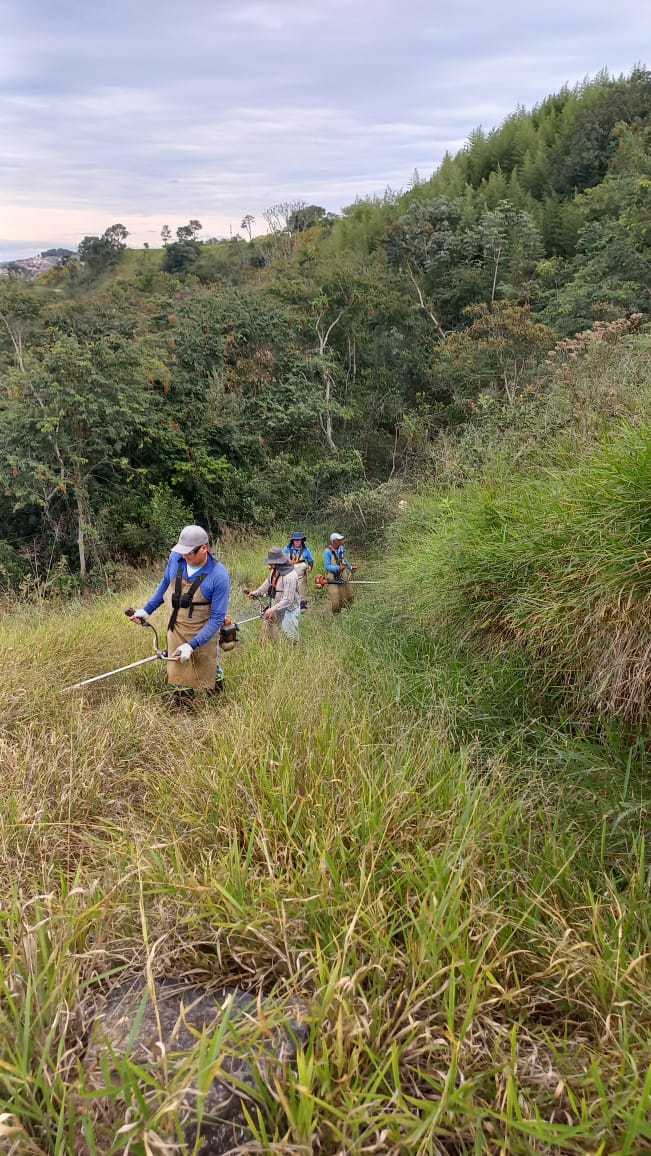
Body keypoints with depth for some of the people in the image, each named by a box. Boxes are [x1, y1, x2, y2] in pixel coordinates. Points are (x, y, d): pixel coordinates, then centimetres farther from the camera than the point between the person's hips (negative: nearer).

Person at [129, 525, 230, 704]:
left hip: (202, 635, -3)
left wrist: (192, 645, -27)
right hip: (176, 632, 3)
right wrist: (146, 610, 12)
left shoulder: (219, 575, -24)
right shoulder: (176, 558, -11)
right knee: (180, 680, 9)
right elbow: (165, 585, 11)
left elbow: (217, 618, -21)